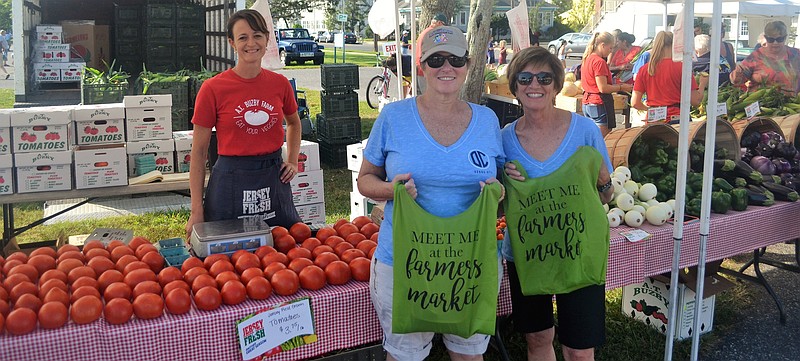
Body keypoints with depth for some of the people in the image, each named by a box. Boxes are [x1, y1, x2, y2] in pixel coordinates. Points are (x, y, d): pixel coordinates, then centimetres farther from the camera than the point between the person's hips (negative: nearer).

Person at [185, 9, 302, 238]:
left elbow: (294, 123, 23)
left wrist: (292, 160, 8)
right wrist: (197, 211, -9)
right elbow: (199, 152, -5)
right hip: (230, 181, -3)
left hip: (274, 179, 3)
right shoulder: (213, 89, -9)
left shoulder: (280, 83, 1)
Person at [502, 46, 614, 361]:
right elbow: (500, 204, 7)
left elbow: (606, 197, 0)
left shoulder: (584, 130, -8)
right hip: (524, 253, 2)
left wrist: (601, 178, -20)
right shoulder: (505, 137, -3)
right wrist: (505, 181, -13)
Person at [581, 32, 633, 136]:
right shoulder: (599, 62, -15)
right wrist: (621, 87, -10)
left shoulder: (587, 59, 12)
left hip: (587, 103, 9)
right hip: (599, 104, -9)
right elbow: (603, 88, -19)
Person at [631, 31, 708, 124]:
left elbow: (635, 103, 4)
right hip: (676, 120, -3)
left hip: (653, 121, 3)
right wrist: (702, 84, 16)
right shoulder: (681, 67, -4)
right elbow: (695, 101, -3)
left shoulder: (644, 69, 3)